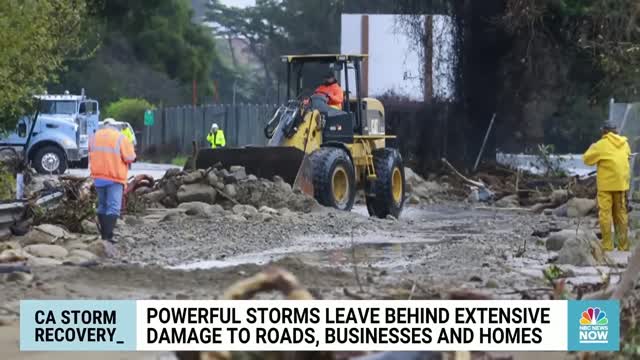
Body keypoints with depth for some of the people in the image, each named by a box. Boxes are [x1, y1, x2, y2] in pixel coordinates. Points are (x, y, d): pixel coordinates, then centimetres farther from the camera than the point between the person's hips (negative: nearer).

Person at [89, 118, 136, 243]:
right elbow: (130, 158, -11)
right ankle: (108, 235, -19)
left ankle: (103, 234, 23)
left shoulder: (95, 137, 8)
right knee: (113, 208, -7)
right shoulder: (120, 138, -9)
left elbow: (91, 155, 19)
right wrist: (132, 154, 10)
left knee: (102, 206, 18)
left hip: (98, 177, 5)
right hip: (115, 178, -5)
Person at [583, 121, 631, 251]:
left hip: (606, 184, -5)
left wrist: (591, 148, 15)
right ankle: (623, 245, 13)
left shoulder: (601, 145, -10)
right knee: (621, 213, 12)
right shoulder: (624, 143, 5)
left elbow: (587, 159, -3)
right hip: (622, 183, 5)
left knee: (605, 214, -2)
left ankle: (607, 246, -7)